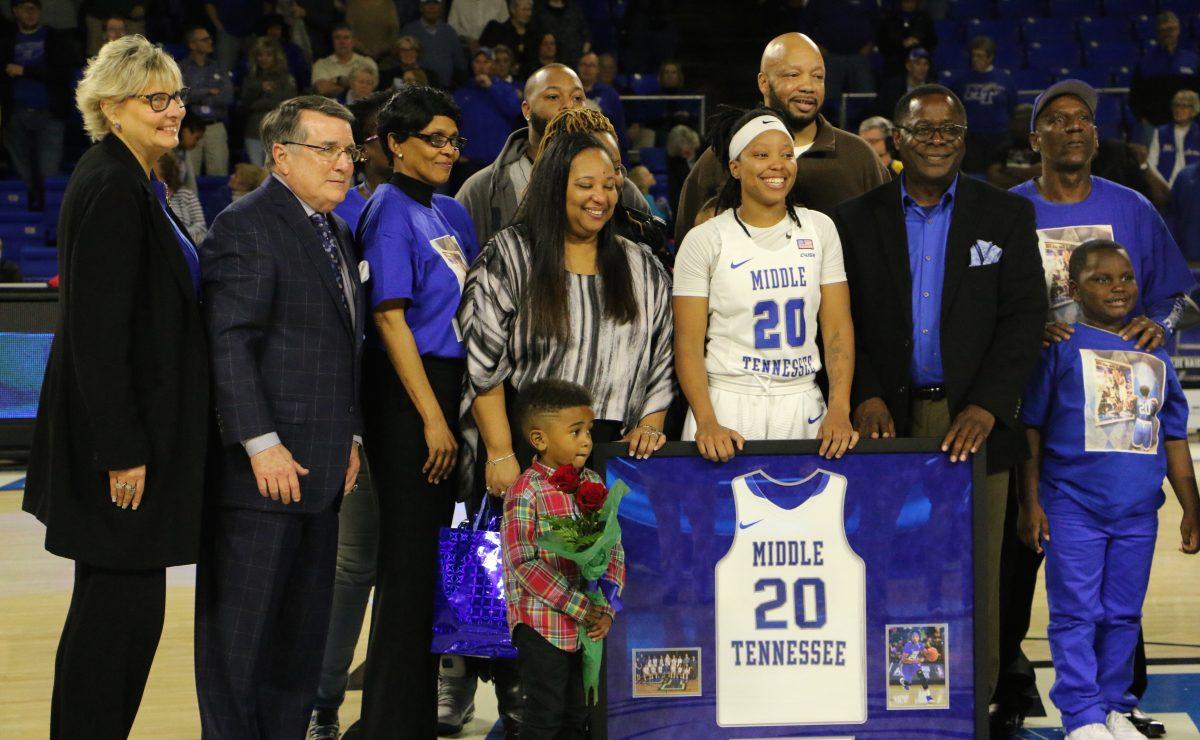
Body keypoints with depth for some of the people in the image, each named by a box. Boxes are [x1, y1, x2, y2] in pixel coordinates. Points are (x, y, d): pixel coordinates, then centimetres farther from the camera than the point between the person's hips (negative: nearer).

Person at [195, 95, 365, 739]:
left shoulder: (336, 233, 18)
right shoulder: (246, 227, -11)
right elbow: (229, 344, -17)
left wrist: (350, 436, 14)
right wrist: (262, 446, -20)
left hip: (318, 467, 9)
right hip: (262, 466, -9)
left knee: (302, 629, 13)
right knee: (241, 627, -2)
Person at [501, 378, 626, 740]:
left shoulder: (594, 484, 6)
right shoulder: (526, 492, -12)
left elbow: (614, 551, 5)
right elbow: (523, 563, -17)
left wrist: (606, 609, -8)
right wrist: (578, 607, -19)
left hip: (588, 626, 6)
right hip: (542, 625, -6)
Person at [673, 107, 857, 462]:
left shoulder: (820, 229, 6)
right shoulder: (704, 240, -2)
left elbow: (838, 329, 3)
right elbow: (688, 343, -5)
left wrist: (839, 412, -9)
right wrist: (707, 423, -18)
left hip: (803, 406, 2)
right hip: (727, 406, -2)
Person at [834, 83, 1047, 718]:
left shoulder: (1007, 216, 8)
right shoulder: (855, 220, 9)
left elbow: (1024, 316, 1)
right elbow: (841, 323, 6)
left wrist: (984, 408, -10)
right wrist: (865, 398, -8)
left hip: (972, 425, 0)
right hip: (889, 421, 0)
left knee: (974, 580, 0)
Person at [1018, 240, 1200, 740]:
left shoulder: (1153, 354, 12)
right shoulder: (1060, 347, -2)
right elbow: (1031, 428, -1)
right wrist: (1030, 502, -5)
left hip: (1138, 511, 4)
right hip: (1073, 507, -4)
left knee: (1123, 616, 10)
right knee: (1077, 614, -3)